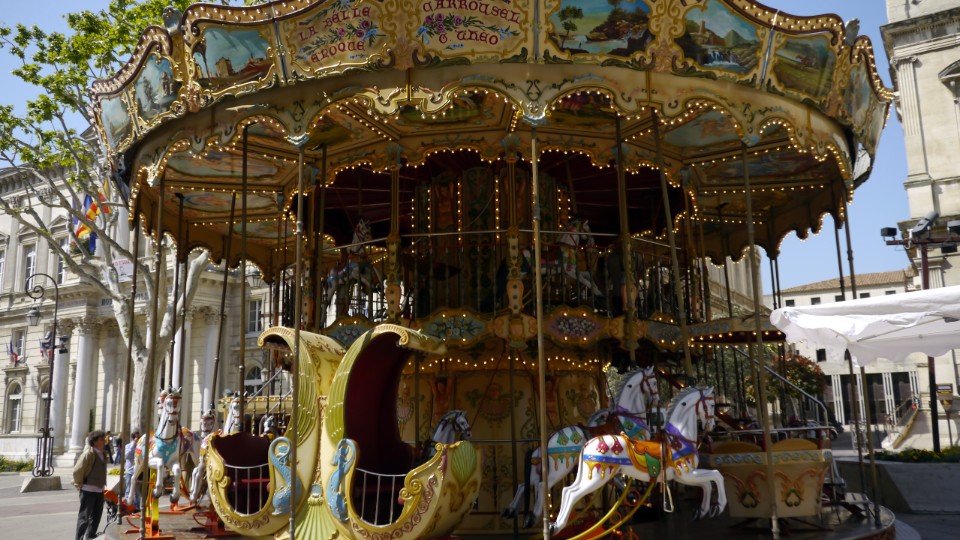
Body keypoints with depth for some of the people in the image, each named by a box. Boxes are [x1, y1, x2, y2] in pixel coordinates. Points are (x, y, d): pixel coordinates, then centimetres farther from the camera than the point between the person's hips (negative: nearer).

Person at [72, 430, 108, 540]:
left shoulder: (103, 454, 10)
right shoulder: (89, 453, -16)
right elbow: (77, 470, -18)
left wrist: (102, 485, 14)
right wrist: (79, 484, -9)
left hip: (99, 490, 8)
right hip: (88, 490, -8)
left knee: (96, 515, 15)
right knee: (84, 516, -1)